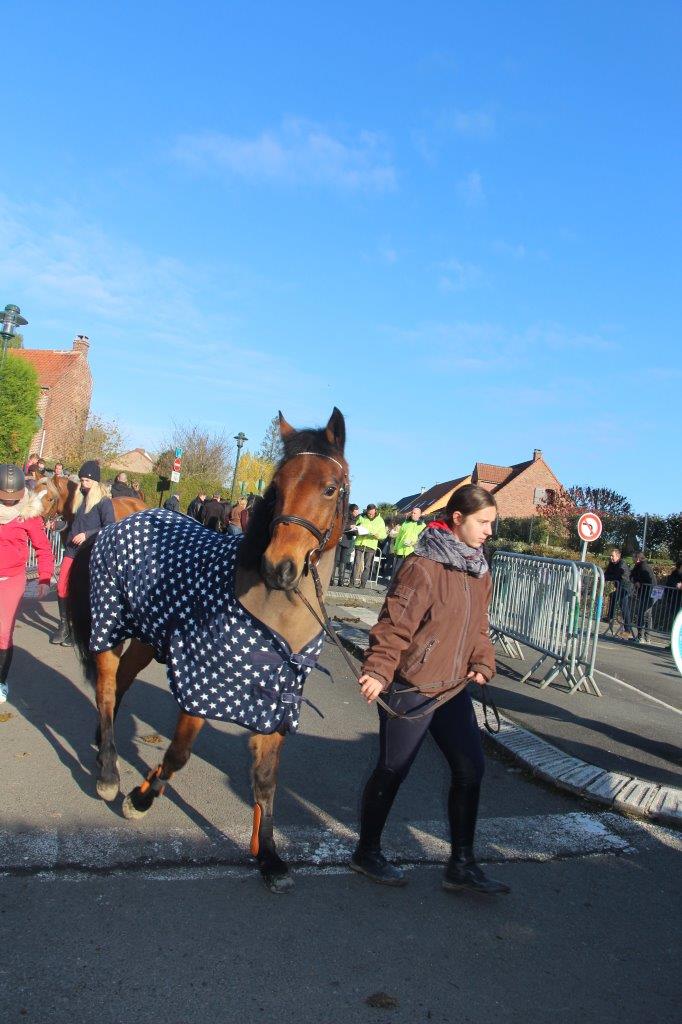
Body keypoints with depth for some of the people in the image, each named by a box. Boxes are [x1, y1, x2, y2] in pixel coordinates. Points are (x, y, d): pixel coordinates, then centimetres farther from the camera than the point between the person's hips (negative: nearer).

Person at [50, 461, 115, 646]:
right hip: (72, 550, 6)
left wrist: (87, 535, -21)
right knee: (61, 588, 1)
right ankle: (64, 626, 15)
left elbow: (110, 528, -17)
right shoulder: (79, 499, 12)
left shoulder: (104, 502, -8)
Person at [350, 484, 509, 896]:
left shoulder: (479, 571, 8)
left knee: (470, 768, 10)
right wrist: (377, 672, -29)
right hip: (410, 688, -8)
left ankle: (462, 865, 25)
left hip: (453, 688, 8)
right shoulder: (424, 566, -18)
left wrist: (482, 664, 1)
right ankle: (367, 852, 29)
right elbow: (395, 625, -21)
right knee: (392, 770, 7)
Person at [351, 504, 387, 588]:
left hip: (371, 546, 0)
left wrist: (377, 535, -17)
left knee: (367, 566, 1)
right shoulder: (361, 518, 6)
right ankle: (355, 582, 0)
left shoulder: (380, 520, 6)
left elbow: (384, 535, 5)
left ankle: (363, 583, 6)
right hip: (359, 544, 0)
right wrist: (356, 531, -10)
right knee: (357, 564, -4)